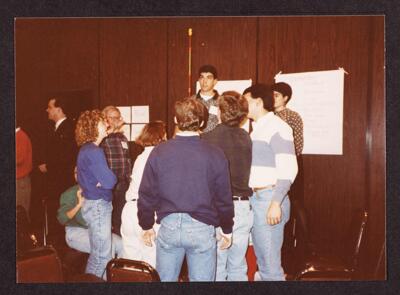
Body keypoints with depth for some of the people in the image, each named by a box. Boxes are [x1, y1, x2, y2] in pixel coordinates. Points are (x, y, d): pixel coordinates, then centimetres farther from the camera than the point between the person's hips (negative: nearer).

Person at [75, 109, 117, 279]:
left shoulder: (85, 150, 11)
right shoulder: (94, 152, -20)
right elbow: (109, 181, -24)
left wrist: (100, 181, 5)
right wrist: (108, 178, -3)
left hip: (90, 203, 10)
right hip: (99, 205, -10)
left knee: (97, 253, 20)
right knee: (102, 256, -1)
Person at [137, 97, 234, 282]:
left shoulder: (159, 152, -6)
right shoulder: (215, 155, -8)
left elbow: (147, 194, -2)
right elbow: (224, 198, -3)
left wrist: (146, 226, 12)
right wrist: (227, 230, 11)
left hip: (168, 226, 1)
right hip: (202, 227, -1)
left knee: (165, 279, 19)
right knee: (201, 279, 14)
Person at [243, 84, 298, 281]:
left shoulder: (277, 127, -10)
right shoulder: (258, 128, 16)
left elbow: (288, 169, -17)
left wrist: (276, 203, -22)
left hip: (269, 198, -9)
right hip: (255, 198, 9)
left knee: (270, 264, -4)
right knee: (262, 261, 16)